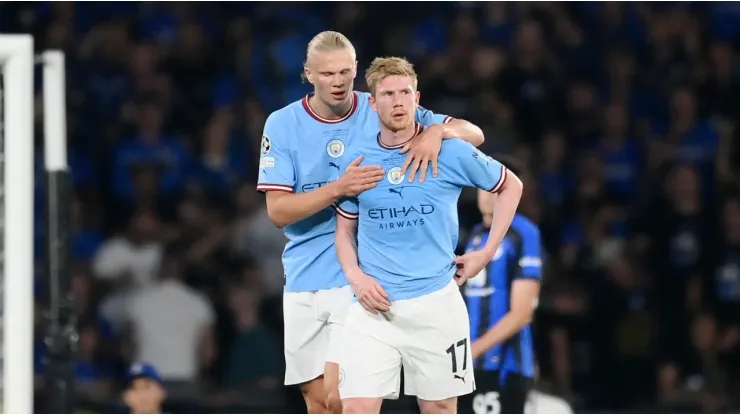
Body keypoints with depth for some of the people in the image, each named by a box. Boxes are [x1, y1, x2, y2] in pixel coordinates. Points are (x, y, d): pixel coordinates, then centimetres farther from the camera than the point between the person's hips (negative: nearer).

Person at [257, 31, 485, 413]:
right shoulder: (282, 125, -1)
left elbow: (474, 134, -2)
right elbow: (278, 211, -8)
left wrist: (437, 130, -24)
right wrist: (338, 188, -23)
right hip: (304, 280, 2)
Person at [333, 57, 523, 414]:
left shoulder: (451, 152, -3)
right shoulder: (356, 158, 3)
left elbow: (510, 186, 11)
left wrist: (486, 253, 6)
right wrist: (355, 276, -4)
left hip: (435, 303, -1)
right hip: (374, 305, 1)